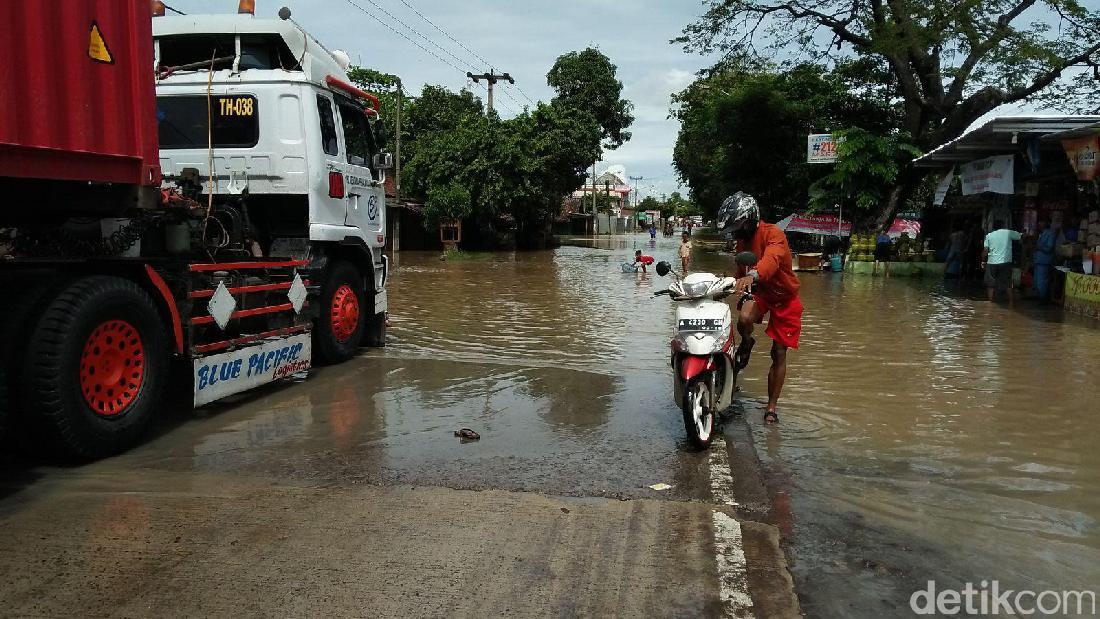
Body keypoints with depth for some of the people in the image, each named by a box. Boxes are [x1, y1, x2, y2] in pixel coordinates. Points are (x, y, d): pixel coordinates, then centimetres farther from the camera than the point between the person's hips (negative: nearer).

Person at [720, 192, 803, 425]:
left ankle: (771, 407, 13)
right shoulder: (743, 240, 2)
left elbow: (771, 259, -45)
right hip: (759, 291, 4)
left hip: (785, 297, -4)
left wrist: (752, 276, -63)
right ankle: (747, 343, 4)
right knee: (744, 319, -32)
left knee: (779, 353, 0)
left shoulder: (773, 234, -23)